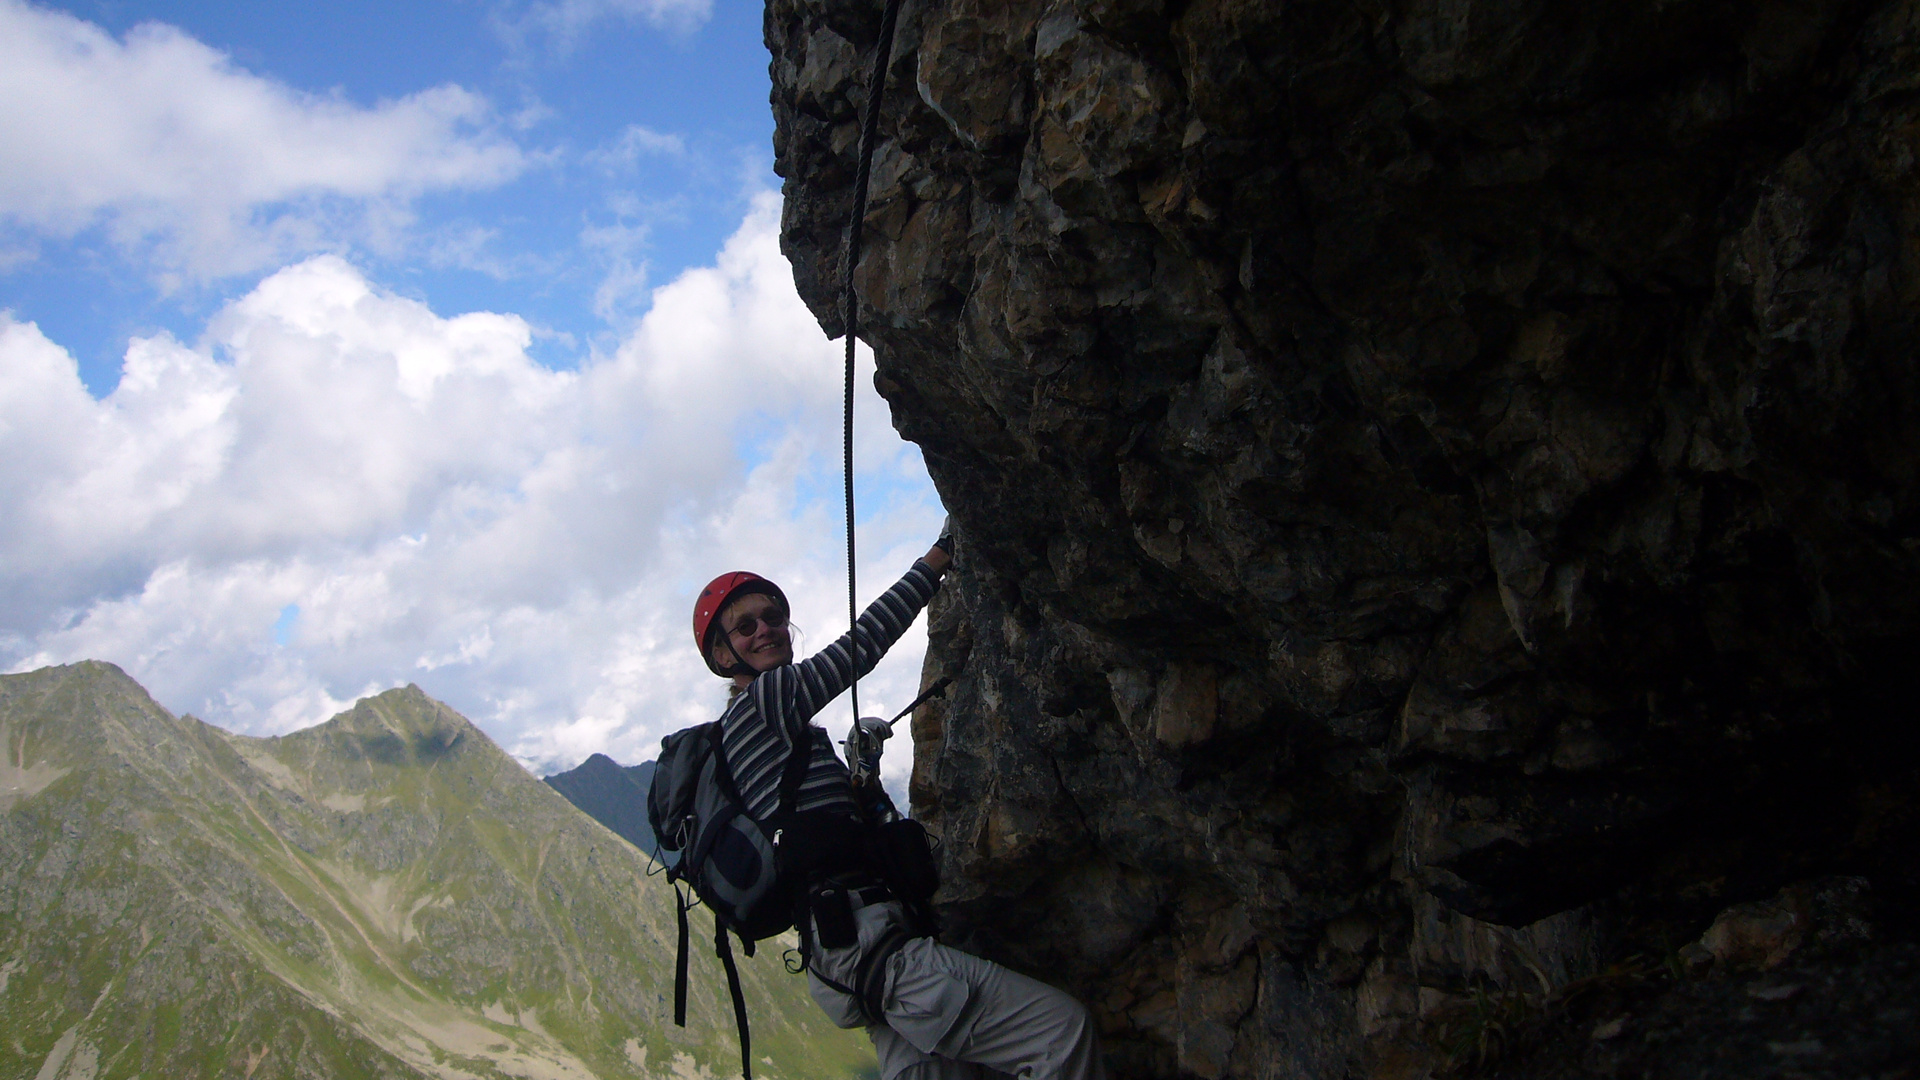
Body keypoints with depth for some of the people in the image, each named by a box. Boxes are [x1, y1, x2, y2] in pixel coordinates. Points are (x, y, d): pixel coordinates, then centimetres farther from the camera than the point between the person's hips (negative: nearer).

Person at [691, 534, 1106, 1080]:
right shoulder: (757, 703, -2)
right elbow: (861, 644, -7)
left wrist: (863, 774, 13)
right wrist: (944, 550, -2)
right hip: (865, 943, -10)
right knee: (1063, 1028, -19)